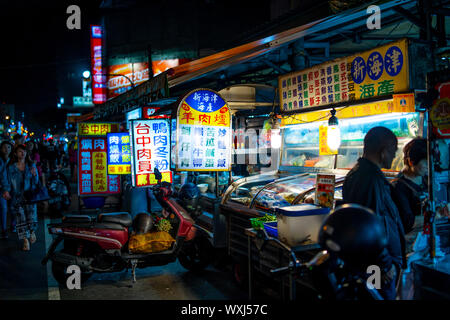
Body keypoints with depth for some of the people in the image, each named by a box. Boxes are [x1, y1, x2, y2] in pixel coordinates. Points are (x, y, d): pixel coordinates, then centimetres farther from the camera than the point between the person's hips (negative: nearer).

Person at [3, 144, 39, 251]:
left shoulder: (31, 165, 7)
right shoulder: (11, 167, 5)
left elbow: (36, 182, 8)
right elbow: (8, 181, 6)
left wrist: (34, 175, -12)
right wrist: (7, 191, -11)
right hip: (17, 197, 0)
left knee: (31, 213, -11)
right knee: (21, 218, -4)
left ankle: (32, 231, 20)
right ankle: (25, 240, 3)